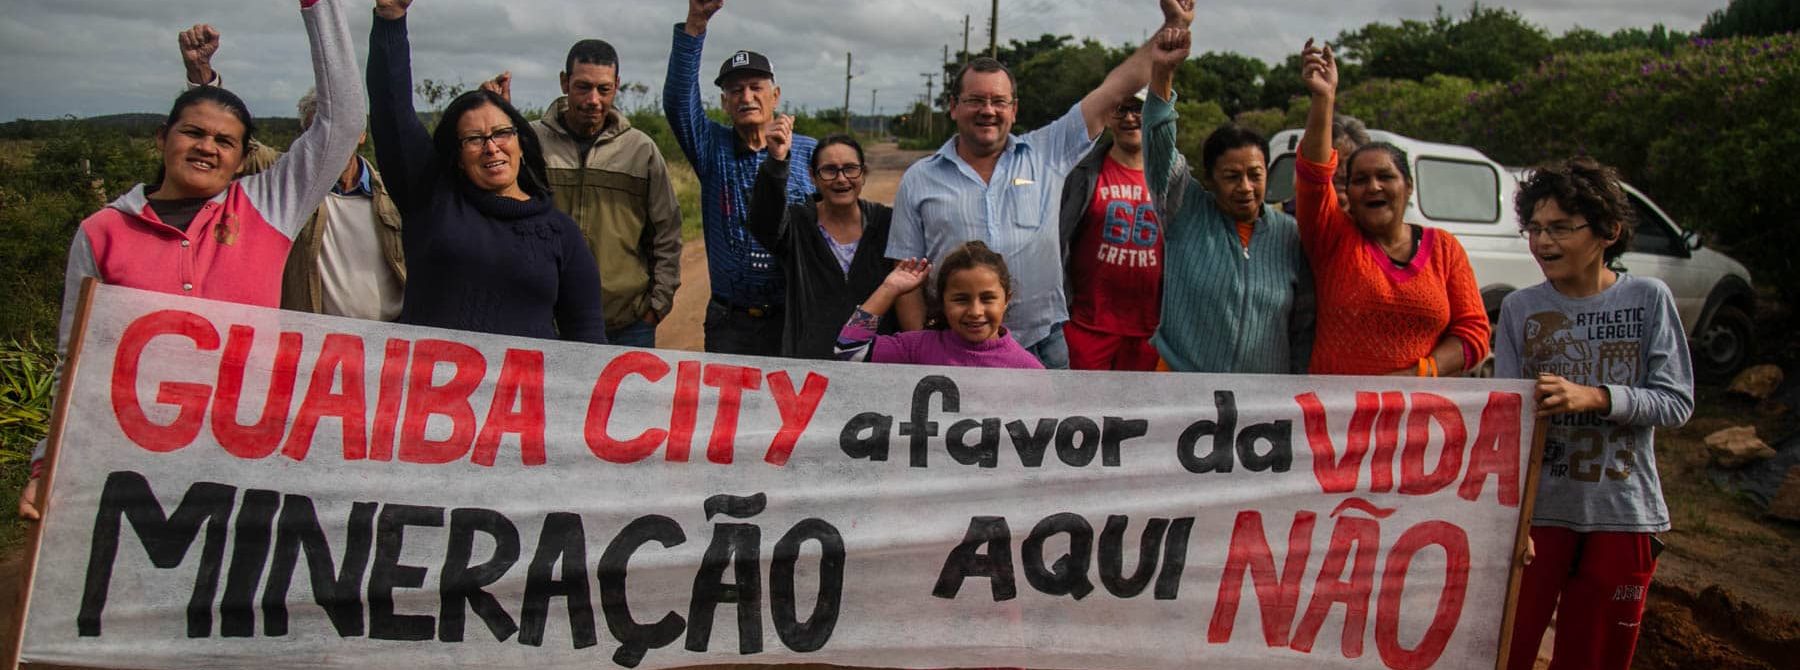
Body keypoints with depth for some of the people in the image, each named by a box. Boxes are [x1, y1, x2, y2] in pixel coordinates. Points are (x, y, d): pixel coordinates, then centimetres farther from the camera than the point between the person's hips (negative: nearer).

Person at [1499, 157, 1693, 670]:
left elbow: (1677, 401, -4)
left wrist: (1594, 398, -22)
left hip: (1623, 513, 0)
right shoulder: (1520, 309, -1)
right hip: (1538, 507, 0)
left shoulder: (1648, 299, -1)